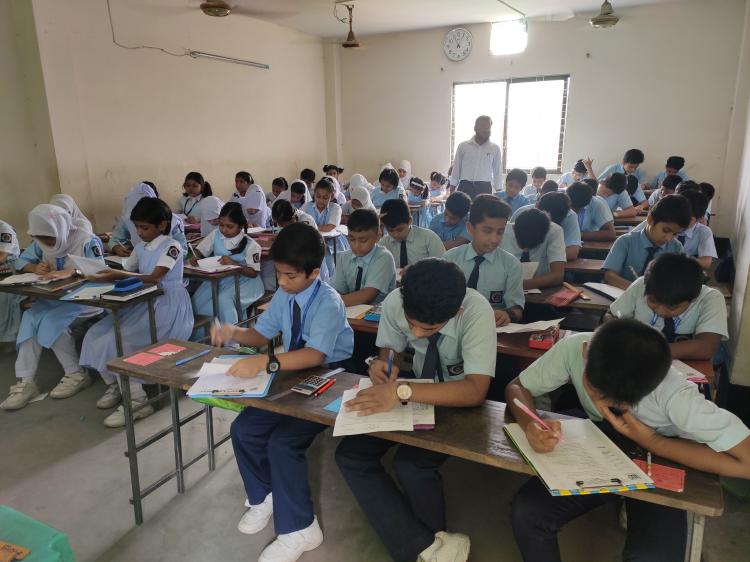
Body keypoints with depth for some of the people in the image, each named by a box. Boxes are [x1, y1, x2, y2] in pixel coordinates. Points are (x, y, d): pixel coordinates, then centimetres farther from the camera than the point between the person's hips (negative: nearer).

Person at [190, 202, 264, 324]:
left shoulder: (250, 245, -13)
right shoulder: (216, 234, 0)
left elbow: (253, 273, -14)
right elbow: (200, 251, 6)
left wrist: (233, 263, -28)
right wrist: (196, 258, -18)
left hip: (243, 281, -5)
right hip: (218, 278, 5)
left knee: (223, 300, -33)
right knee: (197, 301, -15)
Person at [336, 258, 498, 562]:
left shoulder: (476, 311, -31)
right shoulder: (394, 303, -19)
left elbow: (475, 391, -38)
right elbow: (389, 349, 0)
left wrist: (402, 392, -47)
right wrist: (381, 364, -25)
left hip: (459, 402, -4)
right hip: (418, 389, 5)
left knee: (410, 464, -27)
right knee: (350, 454, -12)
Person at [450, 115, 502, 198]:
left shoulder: (495, 149, 4)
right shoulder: (463, 146, 2)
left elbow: (497, 172, 9)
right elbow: (456, 169, 6)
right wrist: (452, 191, 3)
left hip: (484, 188, 1)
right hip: (465, 187, -1)